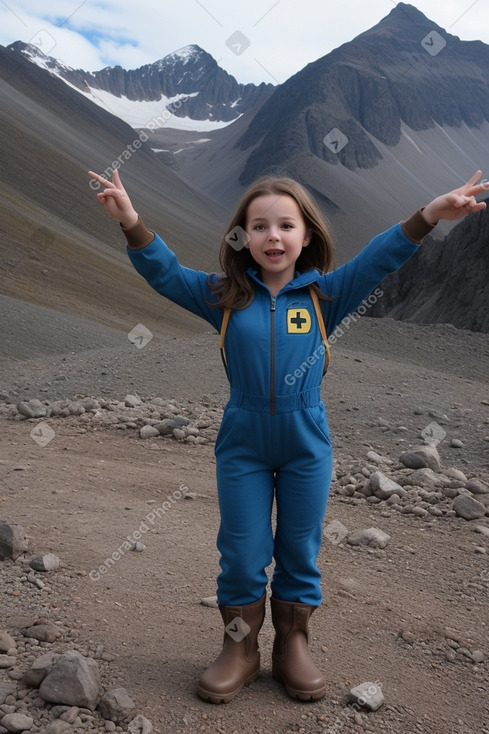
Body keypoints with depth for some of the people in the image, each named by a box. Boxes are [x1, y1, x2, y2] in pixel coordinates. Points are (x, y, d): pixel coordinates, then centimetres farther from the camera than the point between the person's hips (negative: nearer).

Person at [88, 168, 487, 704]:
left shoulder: (324, 294, -1)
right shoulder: (225, 296, 0)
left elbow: (378, 260, -9)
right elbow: (165, 272, -4)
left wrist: (428, 216, -22)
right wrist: (132, 223, -20)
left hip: (307, 444, 0)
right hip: (242, 443, 0)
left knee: (300, 551, 12)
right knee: (241, 553, 7)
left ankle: (293, 647, 30)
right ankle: (240, 650, 26)